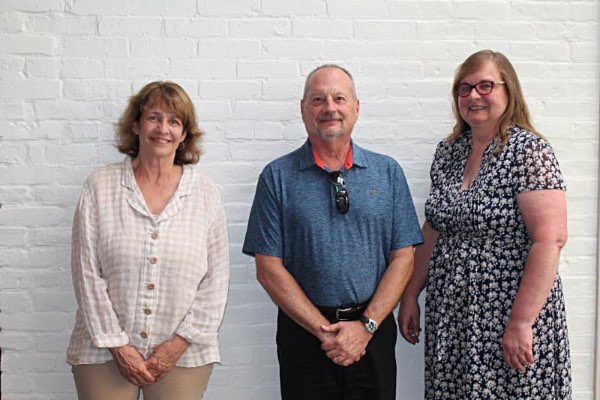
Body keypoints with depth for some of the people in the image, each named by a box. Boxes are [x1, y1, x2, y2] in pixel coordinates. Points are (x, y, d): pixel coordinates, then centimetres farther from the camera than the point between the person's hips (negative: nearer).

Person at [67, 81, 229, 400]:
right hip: (104, 352, 0)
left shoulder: (205, 194, 2)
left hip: (182, 353, 1)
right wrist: (116, 345, -7)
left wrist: (180, 343, -6)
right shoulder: (100, 187, -1)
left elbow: (215, 280, 1)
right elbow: (87, 273, -3)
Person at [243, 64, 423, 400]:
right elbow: (269, 268, -5)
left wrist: (366, 325, -9)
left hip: (374, 331, 2)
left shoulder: (388, 172, 4)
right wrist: (324, 330, -11)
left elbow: (403, 258, 1)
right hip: (304, 332, -1)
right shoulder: (277, 177, -1)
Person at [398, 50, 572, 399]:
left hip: (509, 316, -5)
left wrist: (521, 323, -21)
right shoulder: (448, 151, 8)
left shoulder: (529, 150, -12)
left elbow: (550, 238, -18)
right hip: (449, 316, 6)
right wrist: (411, 295, 11)